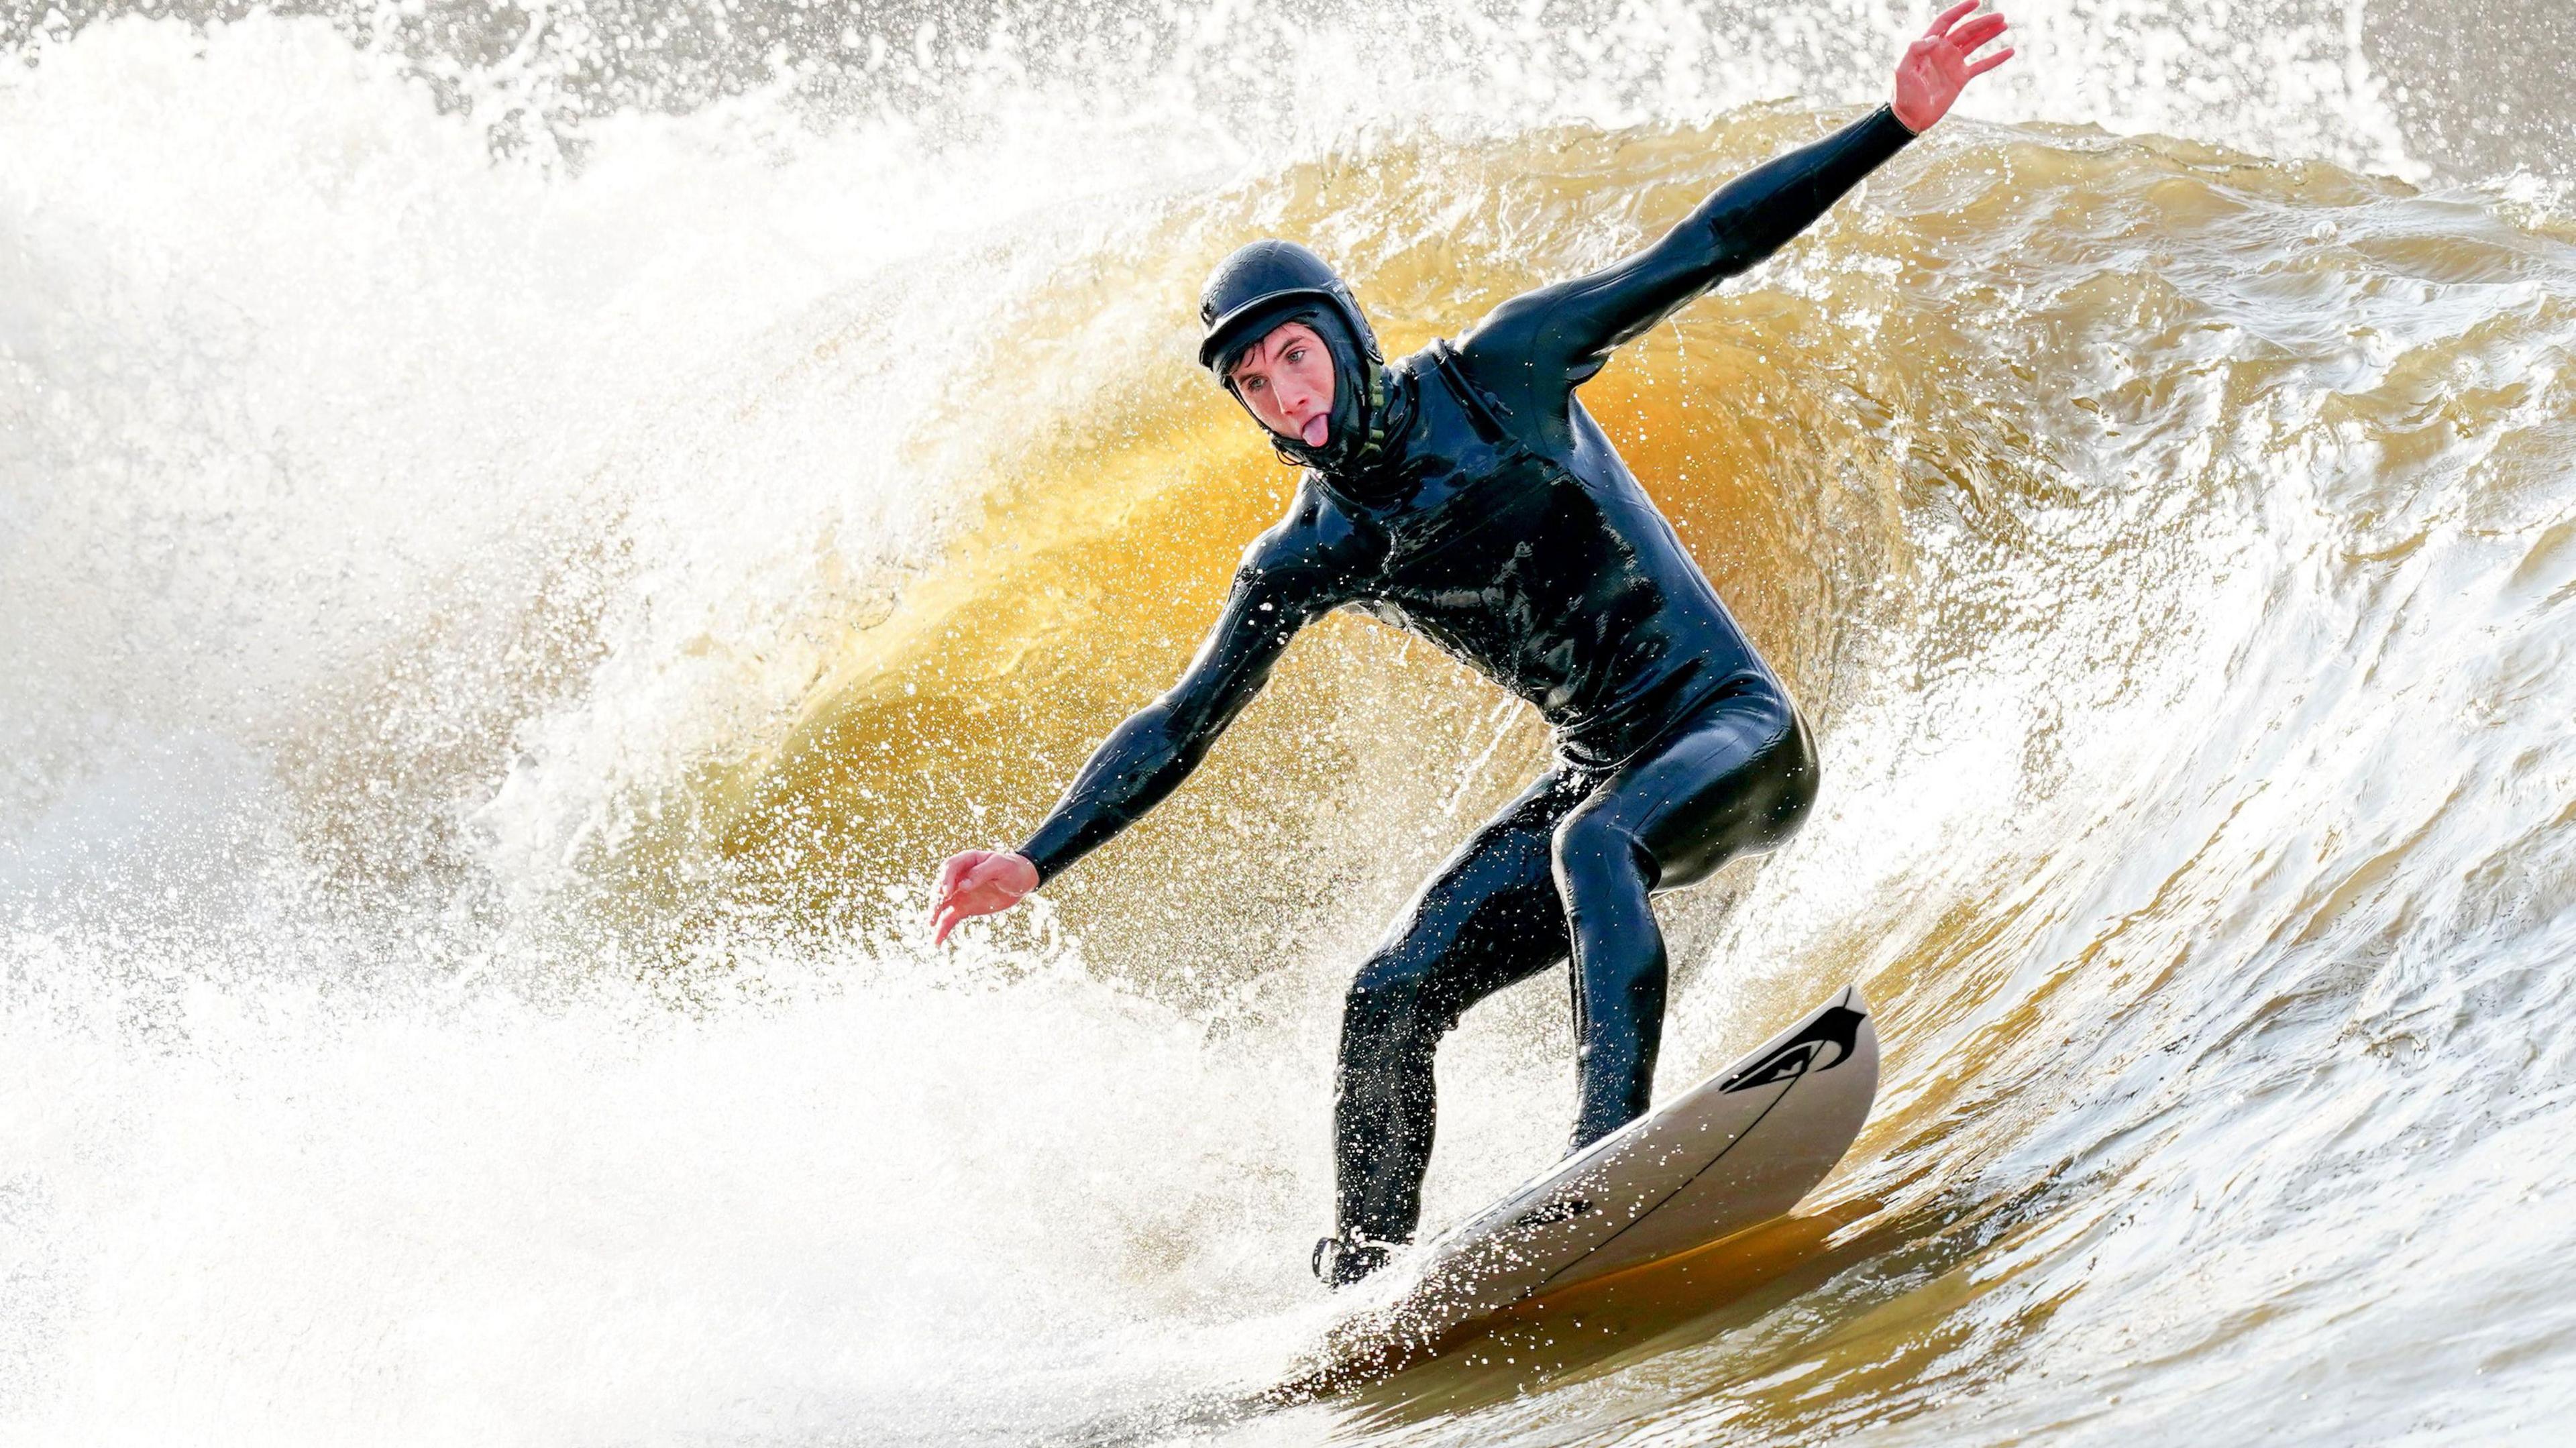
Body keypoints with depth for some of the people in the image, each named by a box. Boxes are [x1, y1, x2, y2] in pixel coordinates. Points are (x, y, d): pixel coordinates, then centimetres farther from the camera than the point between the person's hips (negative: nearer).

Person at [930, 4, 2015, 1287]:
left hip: (1736, 731, -5)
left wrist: (1895, 124, -15)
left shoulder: (1498, 377, -8)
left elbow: (1695, 255, -9)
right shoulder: (1311, 557, 3)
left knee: (1593, 844, -36)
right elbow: (1181, 724, 8)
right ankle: (1360, 1291, 2)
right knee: (1389, 999, -7)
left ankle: (1609, 1149, -45)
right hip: (1603, 777, 5)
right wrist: (1036, 860, -1)